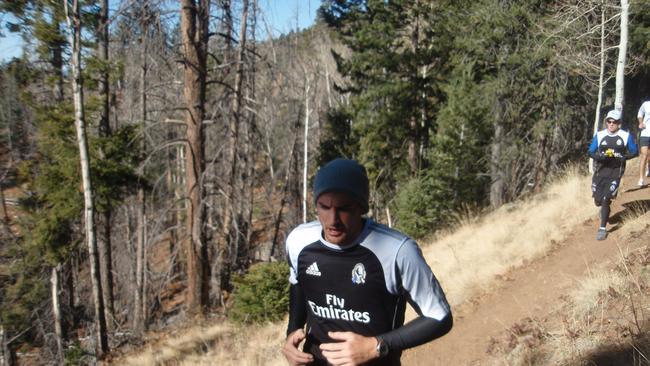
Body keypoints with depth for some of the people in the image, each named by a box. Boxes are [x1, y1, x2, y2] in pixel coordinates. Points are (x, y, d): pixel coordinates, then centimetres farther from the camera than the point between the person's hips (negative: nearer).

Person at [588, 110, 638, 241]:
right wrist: (600, 157, -17)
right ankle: (604, 209, 45)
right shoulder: (599, 135, 1)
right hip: (600, 170, 3)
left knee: (606, 200, -11)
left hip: (615, 172, -3)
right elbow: (591, 152, 5)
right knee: (598, 201, 7)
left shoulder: (626, 136, -3)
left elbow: (634, 152, 4)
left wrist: (622, 157, -15)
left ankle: (603, 228, 1)